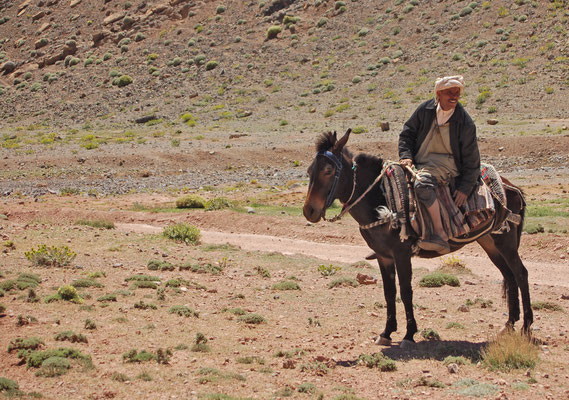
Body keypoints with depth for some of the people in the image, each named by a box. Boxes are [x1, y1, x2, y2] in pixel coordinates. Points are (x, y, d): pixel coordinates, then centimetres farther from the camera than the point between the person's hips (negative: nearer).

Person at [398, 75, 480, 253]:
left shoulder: (465, 123, -7)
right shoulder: (425, 109, 2)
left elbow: (471, 160, -3)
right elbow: (407, 133, 12)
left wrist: (464, 188, -7)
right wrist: (406, 156, -5)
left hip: (445, 161, -6)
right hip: (419, 163, 6)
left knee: (423, 183, -35)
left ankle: (440, 233, -32)